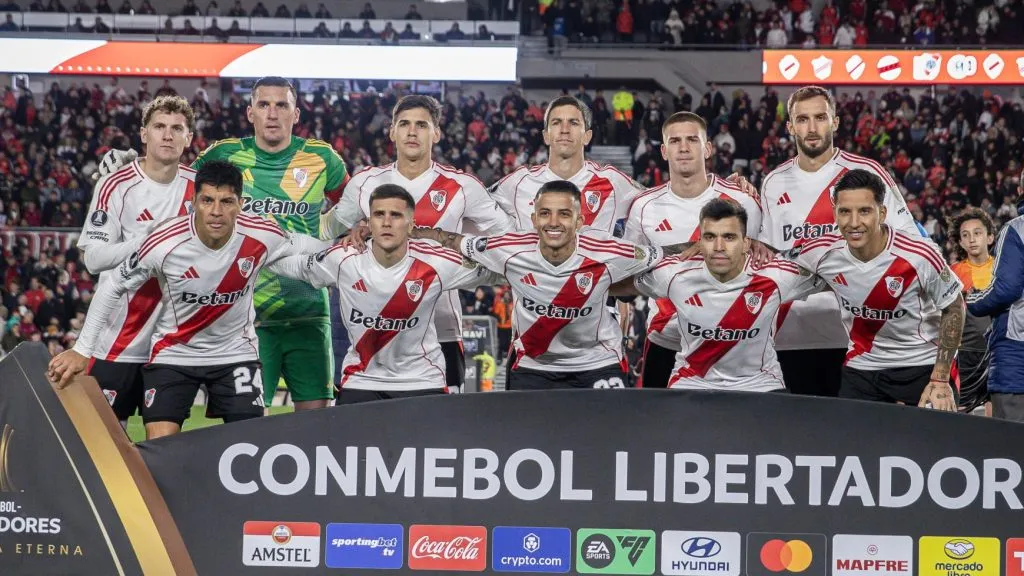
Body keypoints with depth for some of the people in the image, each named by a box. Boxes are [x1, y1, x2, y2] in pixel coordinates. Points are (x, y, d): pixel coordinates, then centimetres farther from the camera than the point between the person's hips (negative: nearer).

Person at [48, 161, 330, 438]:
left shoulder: (263, 236, -20)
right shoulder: (163, 244, -24)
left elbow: (300, 245, 5)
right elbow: (112, 289, -10)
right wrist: (81, 350, -7)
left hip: (236, 352, 2)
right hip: (173, 352, -2)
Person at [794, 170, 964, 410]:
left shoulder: (920, 255, -23)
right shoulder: (820, 252, -15)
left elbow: (954, 308, -9)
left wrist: (940, 380, -11)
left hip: (923, 365, -3)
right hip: (861, 367, 3)